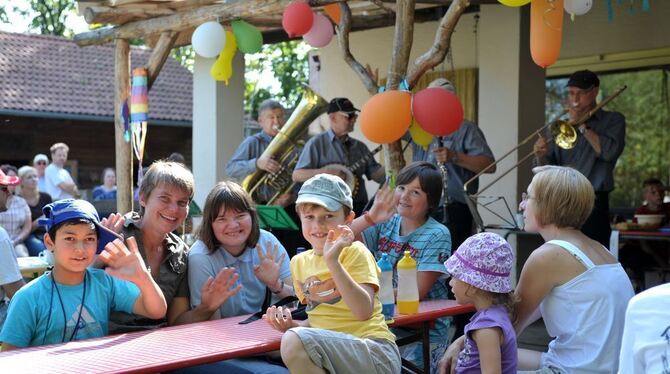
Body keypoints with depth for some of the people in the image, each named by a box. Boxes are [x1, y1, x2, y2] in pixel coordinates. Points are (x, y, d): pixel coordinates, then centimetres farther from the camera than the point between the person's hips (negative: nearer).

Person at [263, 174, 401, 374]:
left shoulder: (355, 252, -6)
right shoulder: (299, 262, 13)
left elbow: (364, 312, -21)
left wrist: (333, 260, -26)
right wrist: (291, 324, 2)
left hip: (375, 353, -6)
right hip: (335, 353, 6)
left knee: (294, 341, -28)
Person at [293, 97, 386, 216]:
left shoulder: (359, 146, 15)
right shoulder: (317, 143, 0)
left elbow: (378, 175, 9)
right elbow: (297, 175, -7)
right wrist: (326, 172, -18)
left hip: (359, 207, 5)